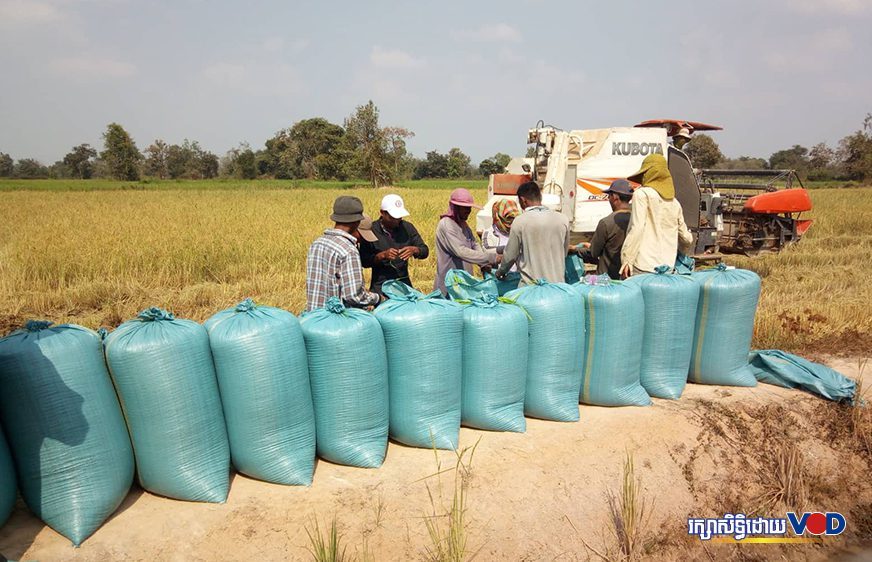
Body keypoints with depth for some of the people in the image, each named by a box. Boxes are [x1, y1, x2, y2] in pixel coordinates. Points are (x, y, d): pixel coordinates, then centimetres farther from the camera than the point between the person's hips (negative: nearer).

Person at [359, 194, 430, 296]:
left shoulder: (407, 227, 3)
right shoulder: (371, 230, -7)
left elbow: (425, 251, 3)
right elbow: (364, 261, -9)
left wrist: (414, 250, -17)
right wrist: (382, 255, -24)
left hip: (404, 283, 3)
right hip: (380, 286, -3)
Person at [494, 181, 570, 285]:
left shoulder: (520, 222, -10)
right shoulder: (563, 220, 0)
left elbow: (510, 255, -1)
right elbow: (564, 253, 12)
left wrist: (501, 271, 19)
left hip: (531, 285, -3)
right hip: (558, 283, 3)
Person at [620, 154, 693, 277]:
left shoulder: (642, 194, -1)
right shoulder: (675, 202, 18)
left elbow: (637, 228, -13)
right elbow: (686, 238, 24)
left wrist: (627, 259, -13)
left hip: (643, 267, -6)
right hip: (667, 268, 6)